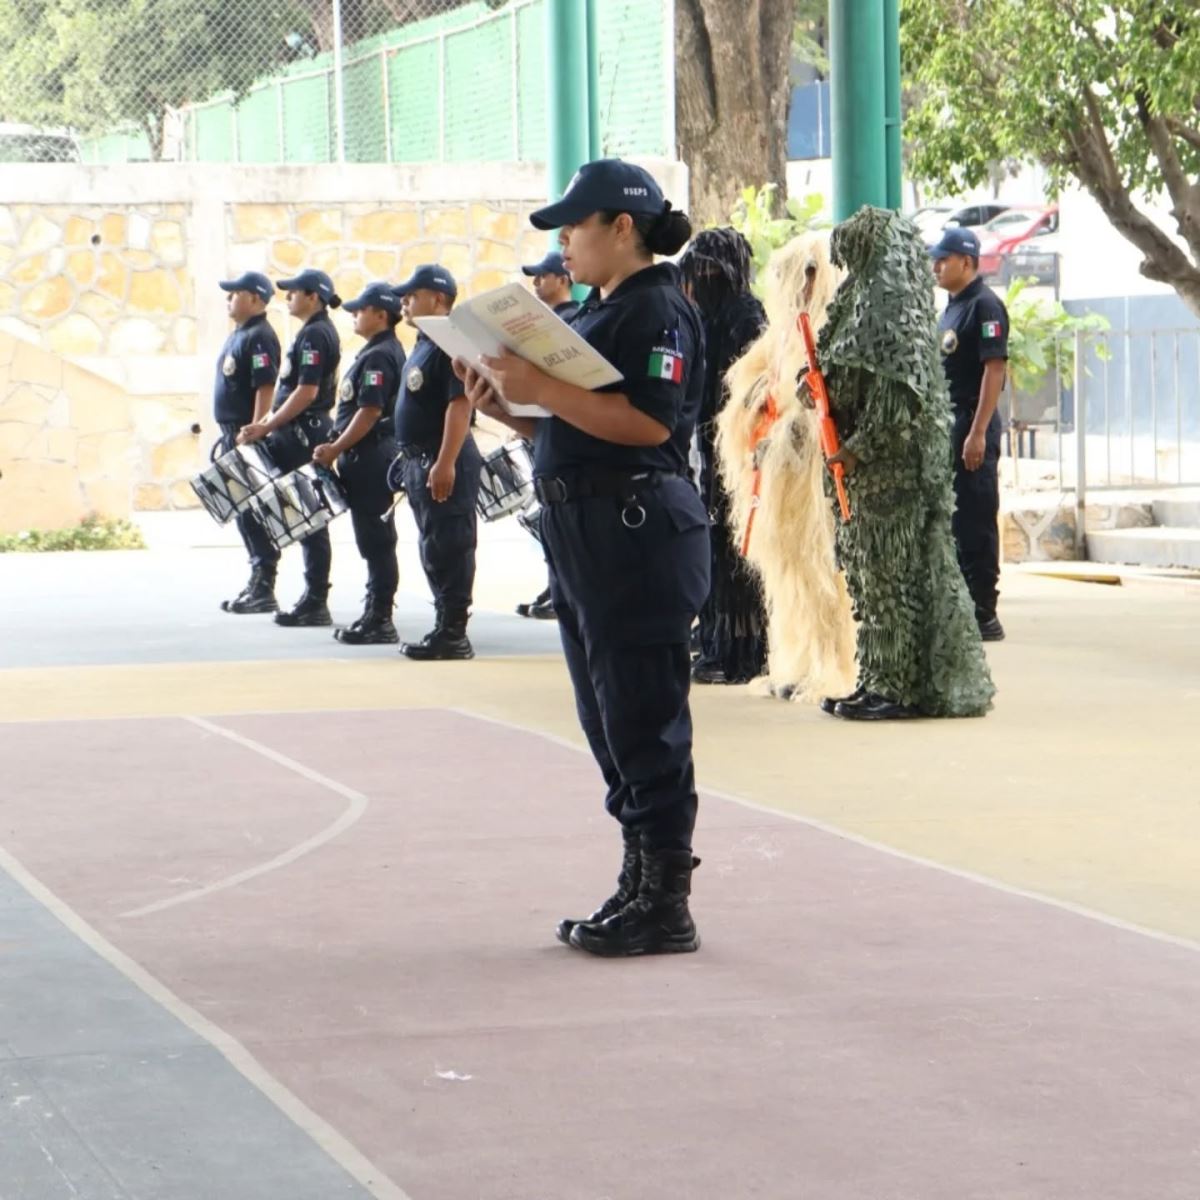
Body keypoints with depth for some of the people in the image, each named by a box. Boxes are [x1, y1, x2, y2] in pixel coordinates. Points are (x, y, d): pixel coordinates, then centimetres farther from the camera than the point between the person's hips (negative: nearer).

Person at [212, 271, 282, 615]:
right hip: (233, 434, 10)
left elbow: (265, 389, -21)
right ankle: (257, 583, 19)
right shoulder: (238, 335, 17)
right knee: (243, 511, 13)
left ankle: (264, 590, -6)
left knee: (253, 510, -8)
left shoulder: (259, 337, -14)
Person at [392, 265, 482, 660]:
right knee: (433, 549, 13)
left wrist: (445, 463, -27)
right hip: (421, 461, 11)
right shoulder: (424, 344, 16)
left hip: (445, 463, -11)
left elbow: (460, 405, -23)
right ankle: (445, 627, 19)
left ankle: (452, 635, -5)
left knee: (447, 549, -7)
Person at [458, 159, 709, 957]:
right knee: (610, 720, 13)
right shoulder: (599, 311, 19)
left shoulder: (659, 309, -11)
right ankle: (641, 886, 21)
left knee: (644, 720, -7)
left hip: (639, 531, -10)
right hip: (585, 531, 10)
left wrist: (543, 390, -21)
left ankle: (666, 906, -2)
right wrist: (507, 407, 6)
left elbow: (648, 421, -23)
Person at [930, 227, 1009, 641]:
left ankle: (984, 615, -4)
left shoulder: (984, 305, -11)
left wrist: (978, 433, -23)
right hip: (945, 427, 10)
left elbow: (995, 369, -18)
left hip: (972, 428, -10)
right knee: (948, 521, 12)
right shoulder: (952, 308, 18)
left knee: (976, 522, -7)